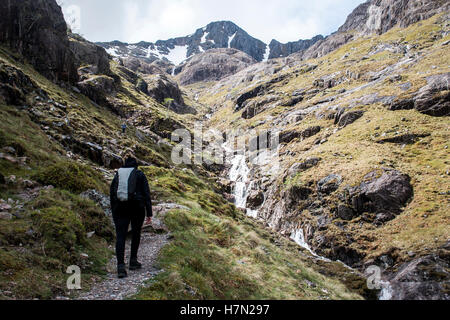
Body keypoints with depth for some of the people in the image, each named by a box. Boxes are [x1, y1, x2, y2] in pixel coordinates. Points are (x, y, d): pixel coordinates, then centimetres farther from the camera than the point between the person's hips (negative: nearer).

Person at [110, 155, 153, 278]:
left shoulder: (118, 174, 11)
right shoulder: (140, 174, 2)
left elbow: (111, 194, 12)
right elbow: (146, 195, -4)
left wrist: (114, 213, 18)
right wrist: (149, 214, -2)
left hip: (120, 209, 2)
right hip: (137, 207, -1)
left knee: (120, 237, 0)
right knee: (136, 233, 18)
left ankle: (121, 266, -10)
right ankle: (133, 261, 25)